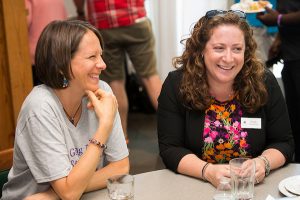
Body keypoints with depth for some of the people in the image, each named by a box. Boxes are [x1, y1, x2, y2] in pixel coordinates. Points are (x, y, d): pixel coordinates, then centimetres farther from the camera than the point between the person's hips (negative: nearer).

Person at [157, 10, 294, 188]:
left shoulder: (265, 83, -6)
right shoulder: (176, 84, -9)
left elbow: (284, 143, 1)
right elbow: (170, 149, -10)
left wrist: (263, 162, -19)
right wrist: (208, 171, -26)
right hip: (194, 187, -1)